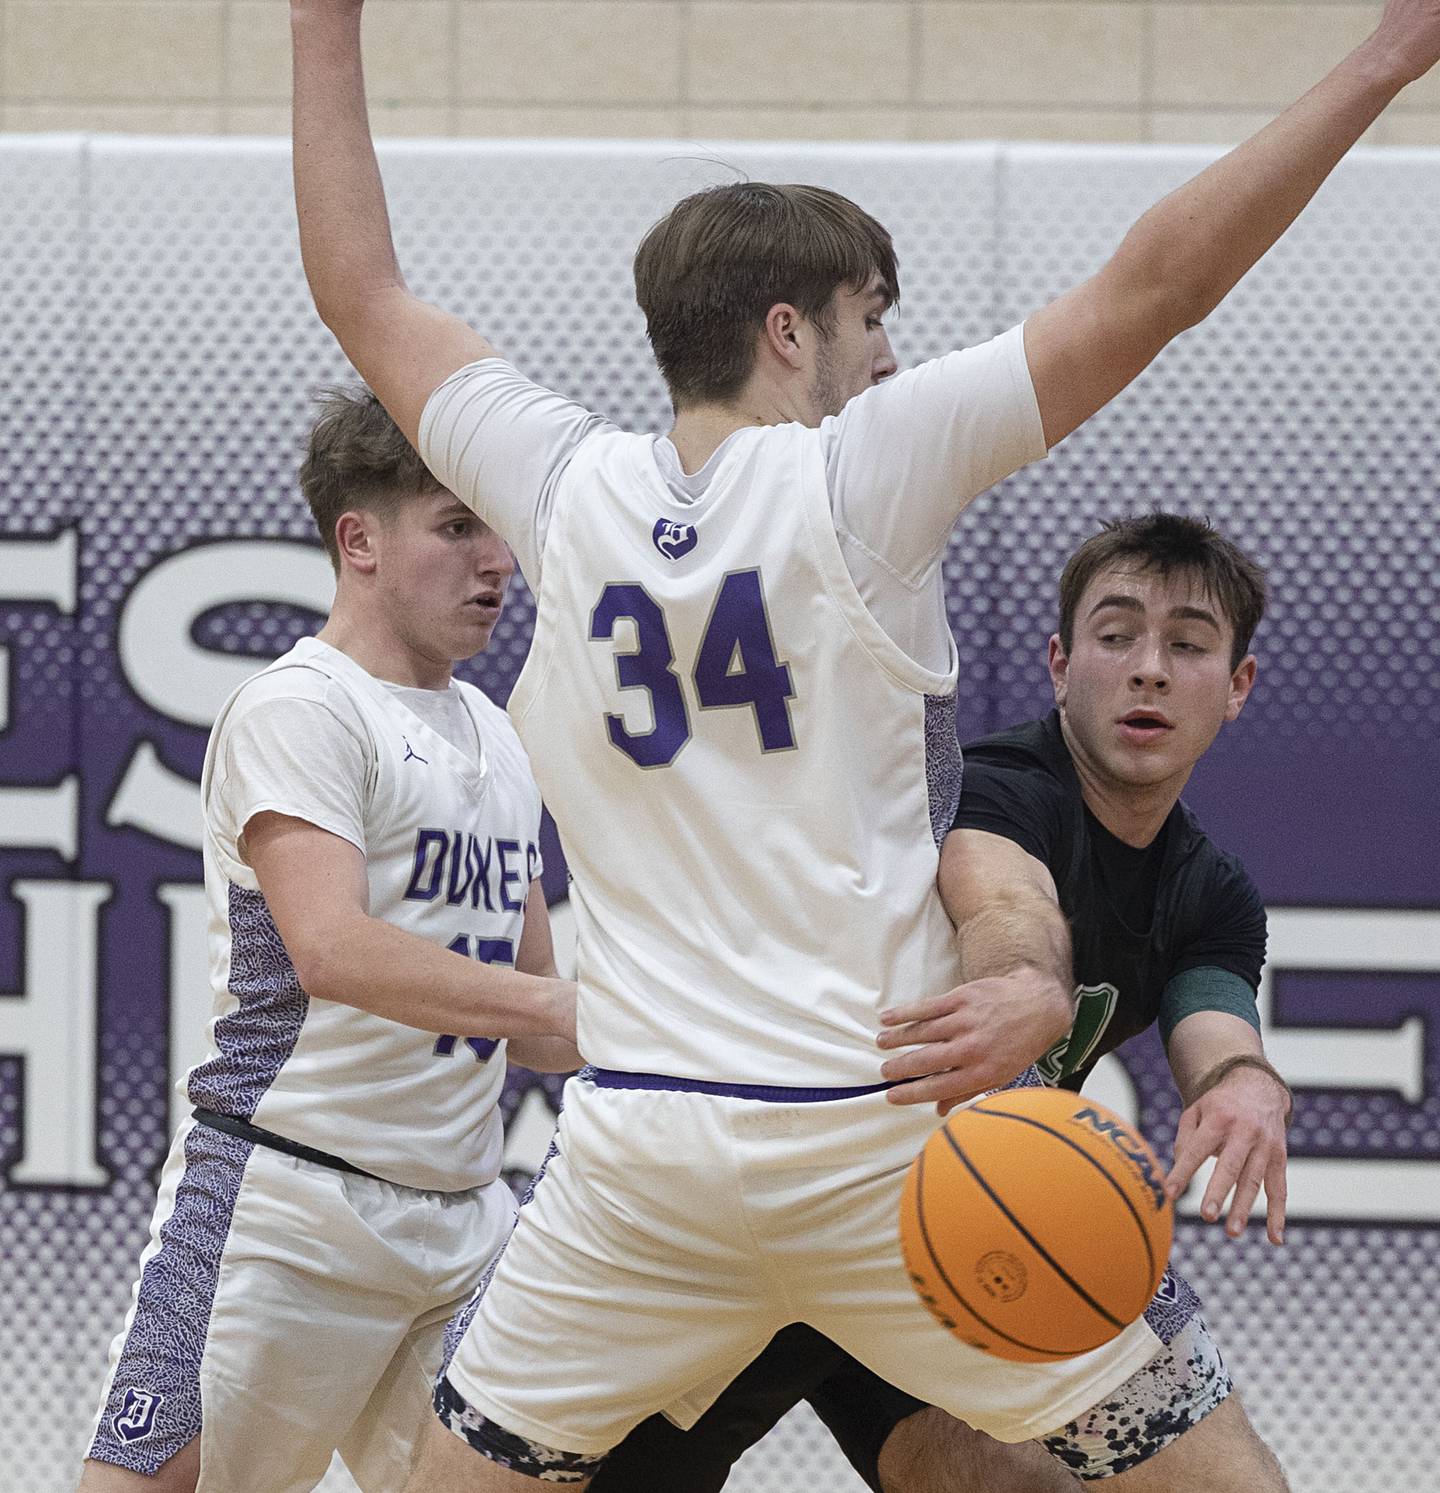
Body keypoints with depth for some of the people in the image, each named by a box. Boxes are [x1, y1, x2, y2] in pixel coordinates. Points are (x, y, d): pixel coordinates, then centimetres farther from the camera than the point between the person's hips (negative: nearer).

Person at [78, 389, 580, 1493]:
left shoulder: (498, 741, 18)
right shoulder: (300, 709, -8)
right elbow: (331, 949, -23)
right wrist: (555, 1003, -29)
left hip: (463, 1222, 8)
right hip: (286, 1198, -8)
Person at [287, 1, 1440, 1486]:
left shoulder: (571, 489, 3)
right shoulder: (855, 479, -7)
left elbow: (362, 293, 16)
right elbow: (1151, 288, -10)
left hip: (639, 1144, 4)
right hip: (885, 1128, -4)